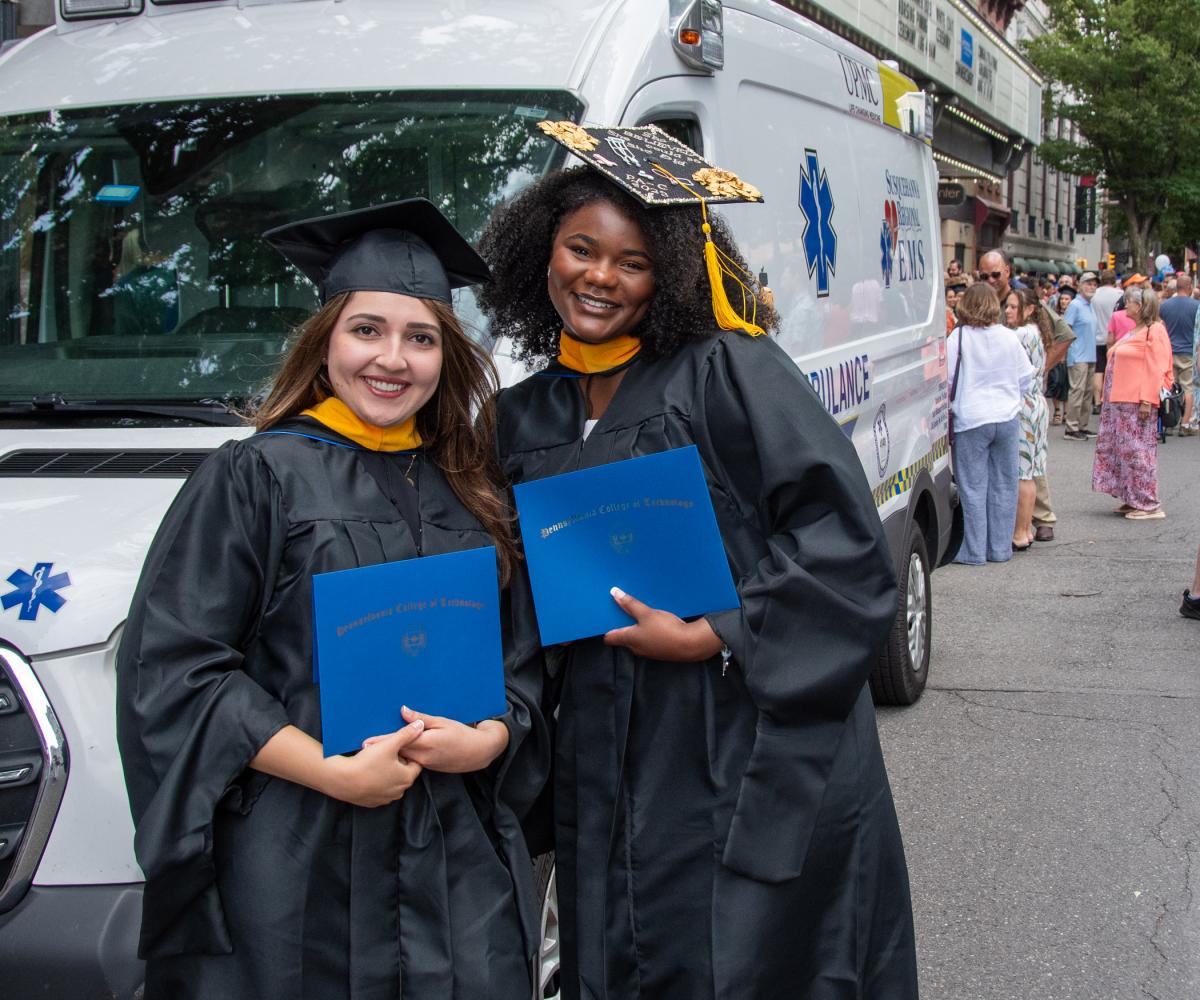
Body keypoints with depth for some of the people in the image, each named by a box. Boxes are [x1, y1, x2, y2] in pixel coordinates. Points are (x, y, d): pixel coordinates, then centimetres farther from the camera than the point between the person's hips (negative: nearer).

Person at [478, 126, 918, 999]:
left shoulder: (731, 371, -7)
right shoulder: (525, 419, 11)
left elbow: (842, 540, -14)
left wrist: (706, 639, -16)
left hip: (753, 760, -5)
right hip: (607, 774, 5)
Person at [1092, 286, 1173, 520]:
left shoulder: (1154, 331, -10)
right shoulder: (1134, 331, 18)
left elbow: (1156, 369, -16)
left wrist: (1147, 400, -21)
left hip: (1138, 403, -10)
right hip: (1120, 401, 10)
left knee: (1138, 450, -7)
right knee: (1123, 449, 11)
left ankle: (1149, 505, -2)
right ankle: (1133, 500, 19)